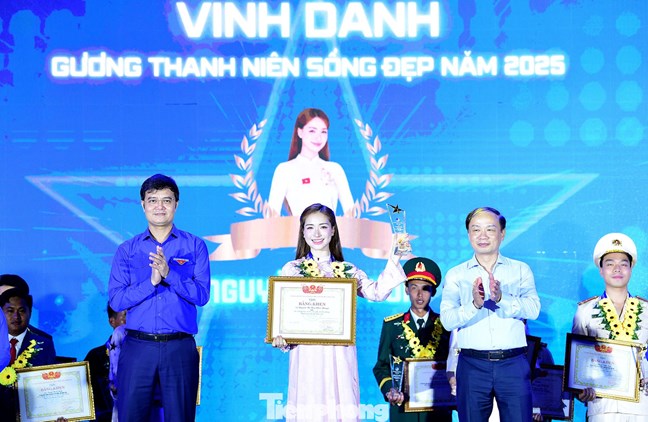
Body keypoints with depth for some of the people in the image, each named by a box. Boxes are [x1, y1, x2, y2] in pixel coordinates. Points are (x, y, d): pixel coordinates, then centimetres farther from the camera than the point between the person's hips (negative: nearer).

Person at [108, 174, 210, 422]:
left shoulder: (195, 246, 5)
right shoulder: (127, 250, 8)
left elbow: (201, 295, -6)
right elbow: (116, 300, -2)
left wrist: (169, 273, -18)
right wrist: (151, 282, -15)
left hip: (180, 347, -1)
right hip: (137, 346, 1)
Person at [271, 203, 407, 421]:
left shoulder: (348, 271, 12)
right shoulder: (292, 269, 7)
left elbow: (377, 293, -2)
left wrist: (393, 261, -11)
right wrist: (280, 338, -14)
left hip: (340, 355, 2)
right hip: (307, 353, -2)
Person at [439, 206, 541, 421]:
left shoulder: (521, 270, 9)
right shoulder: (456, 274, 7)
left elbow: (533, 309, -7)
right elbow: (447, 320, -5)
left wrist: (501, 298, -24)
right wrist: (474, 304, -23)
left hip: (513, 363, 0)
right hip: (472, 365, 0)